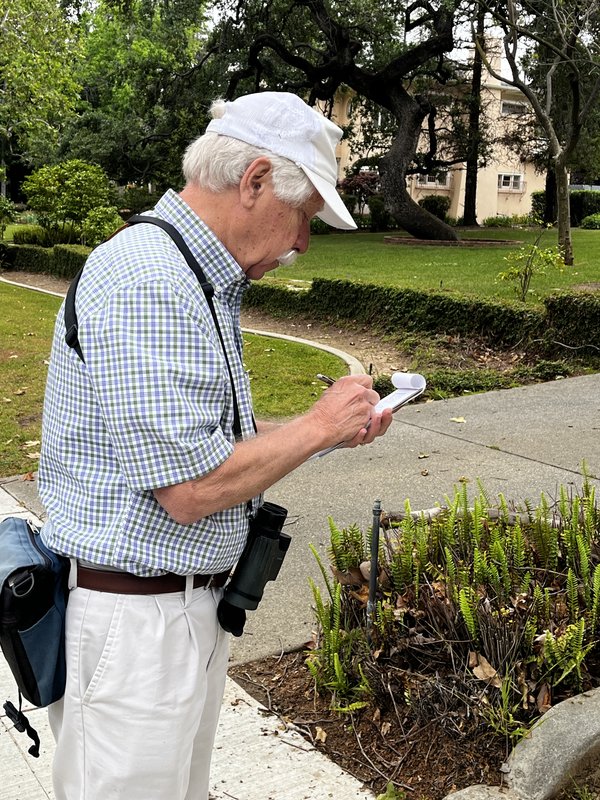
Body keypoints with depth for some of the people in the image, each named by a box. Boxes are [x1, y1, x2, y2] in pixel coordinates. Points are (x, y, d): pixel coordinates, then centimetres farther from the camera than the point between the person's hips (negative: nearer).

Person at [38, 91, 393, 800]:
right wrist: (316, 426, -13)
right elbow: (188, 489, -27)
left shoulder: (202, 280, 11)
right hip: (132, 618, -10)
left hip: (193, 603, 10)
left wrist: (331, 432, 8)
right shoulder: (146, 280, -23)